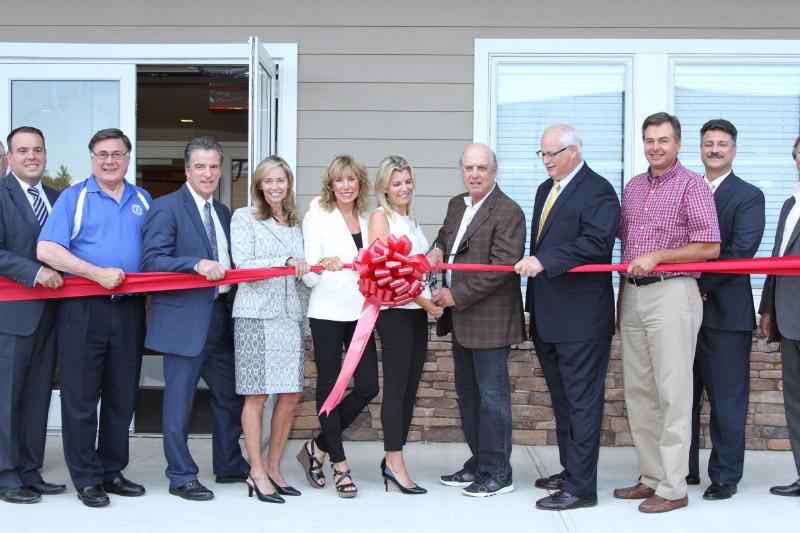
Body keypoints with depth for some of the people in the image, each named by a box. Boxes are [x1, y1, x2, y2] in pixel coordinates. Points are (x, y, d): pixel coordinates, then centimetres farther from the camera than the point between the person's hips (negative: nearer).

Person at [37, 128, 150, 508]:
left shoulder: (143, 200, 13)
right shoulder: (74, 197, 1)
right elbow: (46, 250, -9)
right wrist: (97, 273, -16)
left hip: (129, 308, 4)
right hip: (84, 307, -3)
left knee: (122, 396, 10)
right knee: (81, 397, 0)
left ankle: (112, 472, 21)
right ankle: (86, 479, 10)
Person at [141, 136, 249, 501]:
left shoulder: (223, 213, 17)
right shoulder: (167, 207, -6)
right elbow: (152, 260, -15)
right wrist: (197, 264, -26)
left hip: (221, 317, 7)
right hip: (185, 318, -7)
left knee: (229, 395, 15)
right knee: (180, 399, 1)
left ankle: (230, 467, 29)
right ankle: (181, 477, 12)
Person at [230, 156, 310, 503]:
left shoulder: (296, 223, 17)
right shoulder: (244, 218, 3)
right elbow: (243, 266, -7)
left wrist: (307, 324, 16)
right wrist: (286, 262, -16)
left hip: (291, 317, 5)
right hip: (256, 315, -5)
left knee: (290, 394, 2)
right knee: (257, 395, -3)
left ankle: (274, 467, 15)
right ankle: (257, 472, 5)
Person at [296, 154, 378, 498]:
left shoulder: (366, 219, 12)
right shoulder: (317, 217, -2)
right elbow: (309, 277, -7)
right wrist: (323, 265, -27)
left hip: (360, 312, 5)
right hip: (328, 312, -5)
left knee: (367, 386, 1)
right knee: (329, 386, 3)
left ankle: (319, 448, 18)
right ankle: (340, 465, 12)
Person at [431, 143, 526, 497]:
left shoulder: (508, 212, -14)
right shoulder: (456, 205, 12)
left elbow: (501, 266, -21)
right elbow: (445, 235, 29)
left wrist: (456, 295, -18)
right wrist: (437, 250, 4)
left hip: (490, 319, -9)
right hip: (461, 319, 9)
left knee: (492, 396, -2)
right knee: (468, 394, 16)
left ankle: (497, 474, 8)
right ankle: (478, 464, 28)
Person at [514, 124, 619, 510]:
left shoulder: (597, 190, -10)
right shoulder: (545, 189, 17)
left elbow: (596, 242, -23)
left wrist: (543, 261, -26)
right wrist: (535, 302, 15)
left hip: (581, 319, -9)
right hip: (547, 315, 9)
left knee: (582, 402, -3)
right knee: (561, 399, 16)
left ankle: (581, 487, 2)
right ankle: (570, 470, 28)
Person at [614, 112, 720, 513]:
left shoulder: (692, 185, -5)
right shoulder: (633, 186, 15)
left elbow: (710, 247, -10)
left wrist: (656, 256, -16)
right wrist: (622, 297, 15)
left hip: (671, 295, -7)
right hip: (633, 296, 7)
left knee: (672, 393, -4)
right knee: (638, 391, 9)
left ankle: (673, 488, 2)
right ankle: (651, 477, 19)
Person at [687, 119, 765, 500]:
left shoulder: (748, 196, -1)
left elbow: (742, 249, -14)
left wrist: (702, 283, -17)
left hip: (725, 310, -5)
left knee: (727, 398, 2)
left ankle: (725, 476, 12)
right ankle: (684, 469, 21)